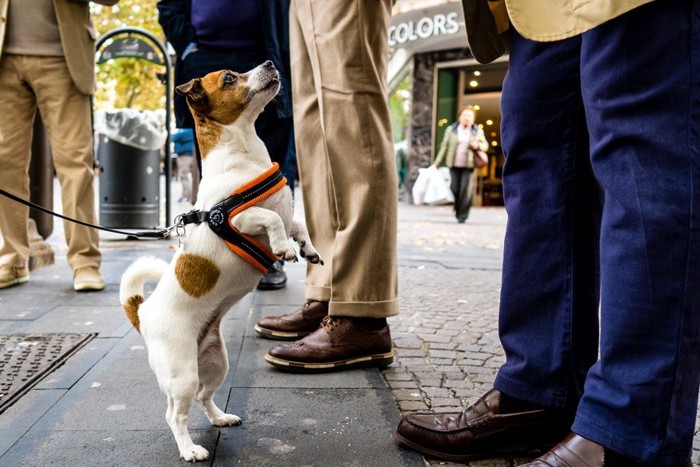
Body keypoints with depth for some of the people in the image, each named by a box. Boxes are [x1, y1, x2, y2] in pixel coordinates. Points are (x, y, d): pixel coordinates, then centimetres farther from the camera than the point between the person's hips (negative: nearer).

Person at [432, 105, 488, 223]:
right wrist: (437, 163, 7)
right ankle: (457, 211, 19)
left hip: (468, 165, -1)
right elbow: (444, 147, 10)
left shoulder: (478, 131, 9)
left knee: (465, 190, -7)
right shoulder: (451, 130, 9)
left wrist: (478, 145, -8)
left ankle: (462, 215, -1)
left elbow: (485, 145, 16)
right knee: (454, 189, -1)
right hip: (454, 165, 1)